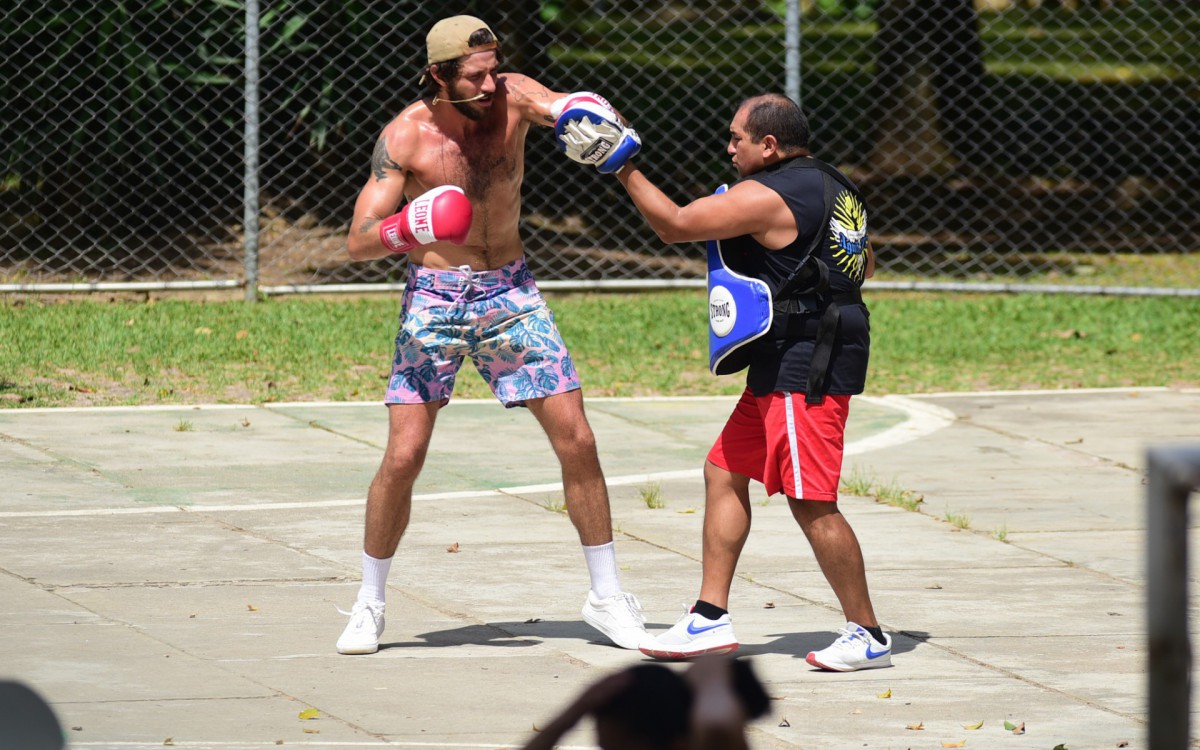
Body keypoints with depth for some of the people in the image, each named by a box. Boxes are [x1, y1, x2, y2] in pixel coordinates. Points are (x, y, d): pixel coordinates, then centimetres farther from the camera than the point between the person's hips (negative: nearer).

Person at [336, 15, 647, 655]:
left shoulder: (513, 98, -8)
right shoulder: (405, 136, -14)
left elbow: (569, 109, -26)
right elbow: (358, 243, -15)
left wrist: (594, 119, -50)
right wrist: (405, 229, -36)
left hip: (510, 291, 2)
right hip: (434, 297, -2)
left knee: (576, 440, -2)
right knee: (403, 457, -8)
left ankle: (607, 597, 11)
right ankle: (369, 605, 10)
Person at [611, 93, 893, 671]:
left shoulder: (766, 196, -16)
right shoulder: (832, 187, 13)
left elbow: (674, 224, -14)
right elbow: (865, 264, 25)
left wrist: (624, 169, -4)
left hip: (803, 369, -11)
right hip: (782, 367, 11)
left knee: (811, 502, -9)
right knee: (724, 472, 14)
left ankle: (867, 636, -4)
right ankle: (711, 618, 17)